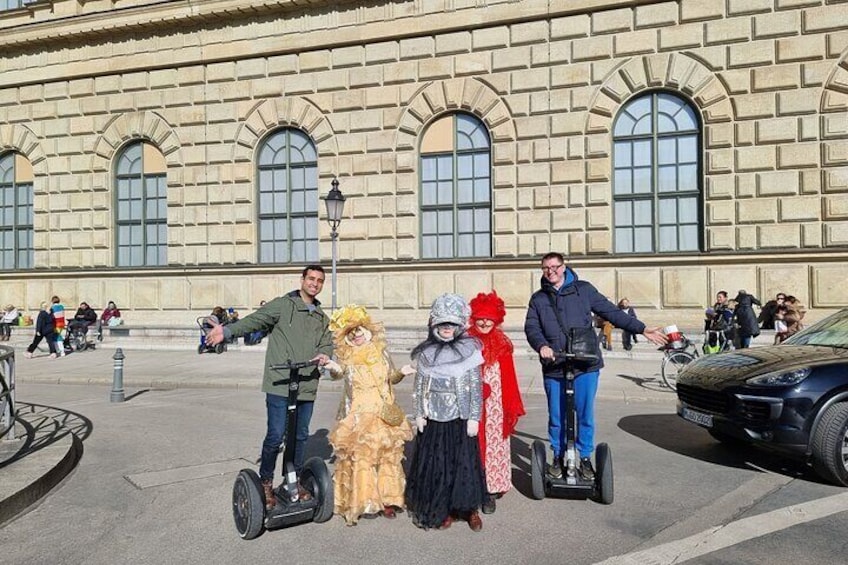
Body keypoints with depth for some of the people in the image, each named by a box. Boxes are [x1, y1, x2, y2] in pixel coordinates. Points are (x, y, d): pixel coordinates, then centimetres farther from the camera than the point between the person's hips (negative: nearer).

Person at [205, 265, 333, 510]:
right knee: (275, 435, -4)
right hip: (279, 383, -5)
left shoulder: (321, 316, 18)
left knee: (301, 436, 14)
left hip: (307, 386, 5)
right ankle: (266, 483, 17)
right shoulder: (283, 305, -1)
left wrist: (325, 354, -12)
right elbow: (255, 320, -13)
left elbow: (327, 341, 13)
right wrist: (227, 331, -30)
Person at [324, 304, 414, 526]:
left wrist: (401, 372, -7)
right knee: (361, 457, -2)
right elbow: (338, 373, -20)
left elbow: (391, 378, 12)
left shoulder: (380, 352, 4)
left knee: (388, 456, 8)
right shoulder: (346, 357, -3)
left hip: (384, 414, 3)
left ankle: (387, 499, 22)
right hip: (359, 416, -3)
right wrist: (333, 369, -41)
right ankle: (365, 501, 13)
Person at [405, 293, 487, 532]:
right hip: (434, 418, 2)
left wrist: (474, 417, -7)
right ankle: (442, 509, 22)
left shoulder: (469, 349, -3)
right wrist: (419, 414, 3)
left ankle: (471, 508, 20)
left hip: (461, 418, -2)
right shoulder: (426, 352, 3)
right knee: (436, 464, 6)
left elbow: (476, 386, -4)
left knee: (465, 462, 3)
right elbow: (420, 385, 7)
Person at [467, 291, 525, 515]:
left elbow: (509, 379, 4)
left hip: (495, 405, 1)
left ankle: (491, 490, 17)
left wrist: (512, 408, 5)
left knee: (494, 444, 6)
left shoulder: (502, 344, 2)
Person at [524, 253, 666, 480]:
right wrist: (541, 346, -19)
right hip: (553, 368, 1)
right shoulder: (538, 298, 9)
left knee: (585, 416, 7)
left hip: (585, 366, -1)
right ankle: (558, 458, 27)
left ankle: (585, 459, 24)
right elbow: (531, 327, 1)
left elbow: (612, 312, 6)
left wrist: (642, 329, 2)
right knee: (556, 417, 9)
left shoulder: (583, 289, 5)